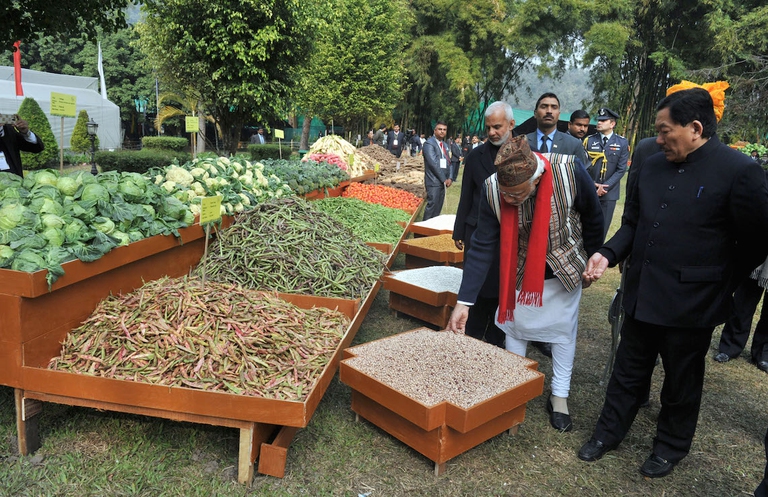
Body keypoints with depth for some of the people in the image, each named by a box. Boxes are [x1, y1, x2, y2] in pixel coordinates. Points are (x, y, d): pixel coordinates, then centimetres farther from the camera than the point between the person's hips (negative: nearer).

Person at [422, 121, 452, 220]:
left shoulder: (445, 145, 18)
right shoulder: (429, 143, -8)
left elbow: (448, 162, 17)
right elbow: (433, 163, -15)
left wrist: (449, 178, 2)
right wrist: (444, 179, -13)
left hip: (443, 181, 8)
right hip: (434, 181, -8)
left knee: (438, 207, 9)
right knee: (432, 205, -10)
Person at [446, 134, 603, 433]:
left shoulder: (569, 171, -32)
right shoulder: (492, 190, -27)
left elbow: (593, 219, -13)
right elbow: (482, 247, -22)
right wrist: (463, 302, -25)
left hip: (564, 269, 0)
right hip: (520, 271, 1)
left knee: (563, 330, 10)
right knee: (514, 328, 9)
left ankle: (559, 397, 27)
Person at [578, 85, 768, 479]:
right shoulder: (652, 166, 2)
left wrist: (718, 283, -1)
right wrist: (608, 254, -6)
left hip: (690, 303, -4)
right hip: (641, 295, 5)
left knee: (681, 382, 16)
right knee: (628, 372, 18)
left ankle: (671, 447, 38)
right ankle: (608, 432, 36)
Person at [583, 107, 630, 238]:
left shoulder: (622, 143, 3)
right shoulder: (589, 140, 4)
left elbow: (621, 170, -2)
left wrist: (605, 187, -12)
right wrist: (592, 185, -11)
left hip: (609, 192, 0)